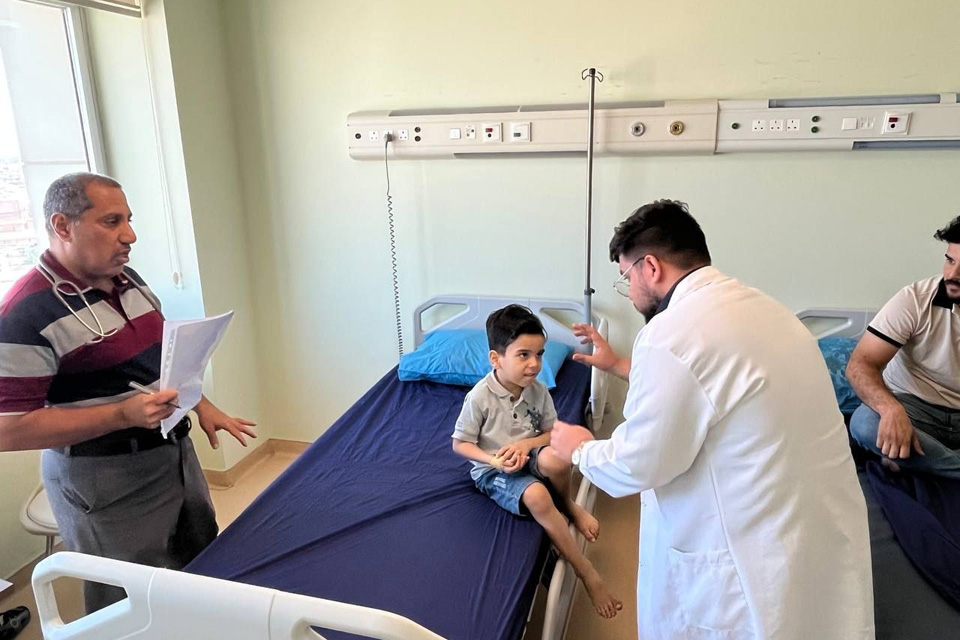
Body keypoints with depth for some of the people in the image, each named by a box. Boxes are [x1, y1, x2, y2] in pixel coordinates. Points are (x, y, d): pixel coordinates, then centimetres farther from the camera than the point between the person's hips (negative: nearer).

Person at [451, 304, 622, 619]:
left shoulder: (539, 390, -8)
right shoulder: (479, 397, -19)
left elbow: (553, 432, 3)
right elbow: (460, 443, -9)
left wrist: (525, 444, -18)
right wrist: (494, 460, -25)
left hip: (528, 458, 3)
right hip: (494, 471, -3)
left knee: (554, 458, -34)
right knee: (537, 497, -33)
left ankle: (569, 504, 0)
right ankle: (588, 575, -20)